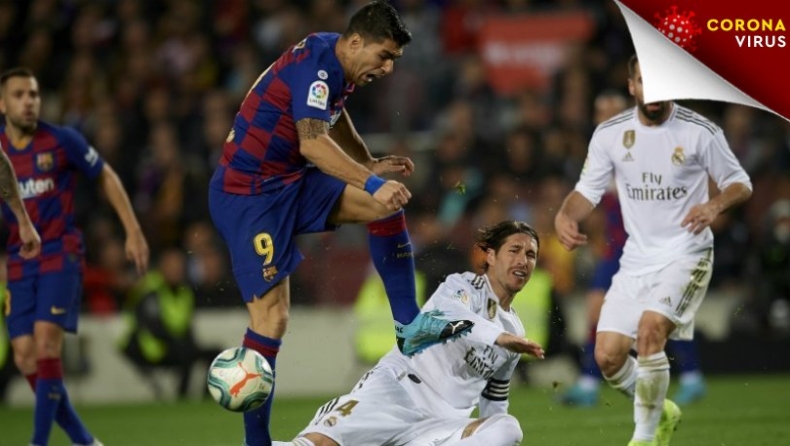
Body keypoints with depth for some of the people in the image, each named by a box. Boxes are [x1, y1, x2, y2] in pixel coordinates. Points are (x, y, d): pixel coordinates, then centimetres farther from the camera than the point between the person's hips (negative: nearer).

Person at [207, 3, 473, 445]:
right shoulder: (314, 65, -23)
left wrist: (372, 166, 20)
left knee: (388, 205, -4)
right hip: (247, 196, -9)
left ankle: (409, 326, 0)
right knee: (272, 317, -14)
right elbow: (313, 142, -38)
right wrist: (371, 184, -45)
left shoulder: (337, 64, 6)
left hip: (291, 183, 9)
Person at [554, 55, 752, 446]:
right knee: (607, 355, -3)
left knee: (650, 331, -27)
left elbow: (739, 182, -1)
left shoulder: (700, 131, -9)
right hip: (637, 259, 4)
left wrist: (715, 205, -23)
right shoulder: (610, 134, 0)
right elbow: (588, 189, 4)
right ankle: (660, 413, 27)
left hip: (685, 254, -4)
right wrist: (565, 217, -18)